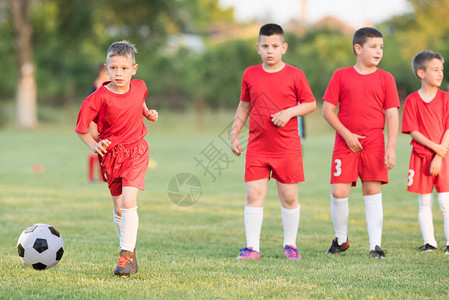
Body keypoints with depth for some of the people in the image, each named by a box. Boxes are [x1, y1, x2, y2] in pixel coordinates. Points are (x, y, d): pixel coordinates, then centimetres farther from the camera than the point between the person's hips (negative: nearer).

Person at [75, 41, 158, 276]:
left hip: (136, 151, 0)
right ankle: (129, 252, 27)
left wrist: (148, 113, 6)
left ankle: (126, 255, -16)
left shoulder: (139, 87, -3)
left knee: (128, 202, -18)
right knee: (118, 208, 9)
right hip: (111, 154, 0)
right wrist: (93, 145, -20)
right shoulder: (99, 97, -13)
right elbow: (81, 127, -6)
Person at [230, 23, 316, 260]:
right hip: (257, 147, 2)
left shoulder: (294, 75, -2)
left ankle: (290, 245, 20)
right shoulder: (250, 75, 5)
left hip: (287, 148, -1)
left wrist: (289, 112, -13)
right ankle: (252, 247, 0)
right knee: (254, 195, -4)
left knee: (289, 197, 5)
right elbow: (244, 106, 16)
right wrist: (234, 134, 11)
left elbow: (311, 104, 3)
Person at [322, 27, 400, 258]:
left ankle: (375, 245, 4)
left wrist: (391, 147, -7)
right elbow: (327, 110, 3)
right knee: (339, 192, -6)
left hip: (374, 144, 1)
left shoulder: (385, 79, 6)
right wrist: (346, 134, -8)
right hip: (345, 144, 0)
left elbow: (392, 115, 3)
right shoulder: (341, 76, 4)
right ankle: (341, 239, 16)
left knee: (373, 192, -1)